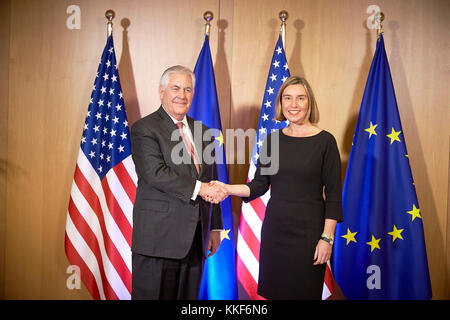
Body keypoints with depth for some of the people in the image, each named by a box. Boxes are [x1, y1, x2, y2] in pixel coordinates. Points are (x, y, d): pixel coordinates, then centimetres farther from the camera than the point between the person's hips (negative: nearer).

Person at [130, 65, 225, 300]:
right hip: (158, 237, -5)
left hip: (195, 238, 6)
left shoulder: (202, 131, 14)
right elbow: (155, 173, -19)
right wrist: (198, 188, -23)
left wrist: (215, 228, 15)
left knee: (188, 296, 13)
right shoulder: (144, 128, -4)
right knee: (153, 295, 3)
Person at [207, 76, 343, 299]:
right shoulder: (273, 140, 5)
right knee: (272, 290, 10)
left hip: (308, 231, -3)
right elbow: (259, 185, 7)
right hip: (274, 229, 4)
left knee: (303, 291, 5)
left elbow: (333, 194, -5)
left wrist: (327, 237, -10)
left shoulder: (325, 141, -5)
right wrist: (227, 189, -9)